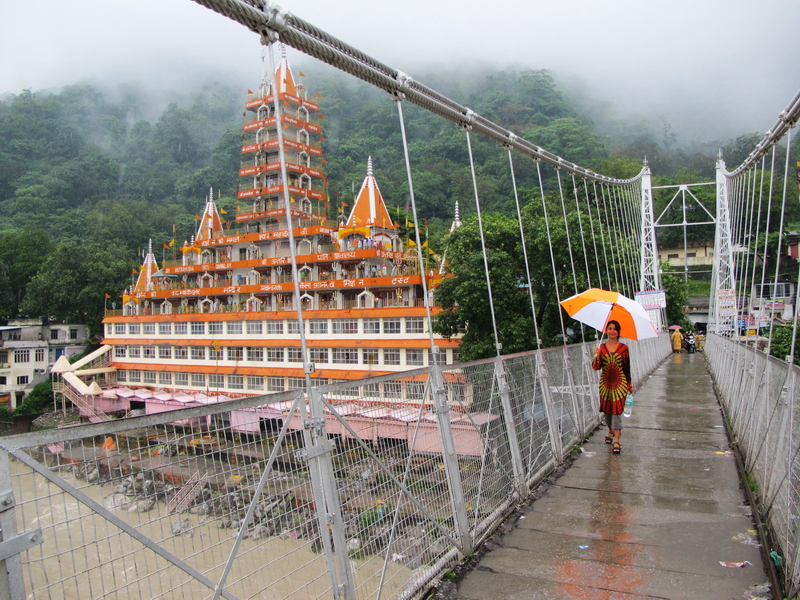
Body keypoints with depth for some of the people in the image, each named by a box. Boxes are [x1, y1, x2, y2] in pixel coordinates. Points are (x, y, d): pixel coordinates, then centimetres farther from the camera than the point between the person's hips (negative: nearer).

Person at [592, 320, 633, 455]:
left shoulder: (623, 348, -1)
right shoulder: (601, 347, 3)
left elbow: (627, 367, 3)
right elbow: (596, 367, -1)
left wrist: (630, 384, 3)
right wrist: (597, 356, -18)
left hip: (619, 383, -3)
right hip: (605, 383, 3)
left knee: (617, 411, -8)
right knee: (606, 410, 11)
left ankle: (617, 441, -7)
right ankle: (611, 432, 35)